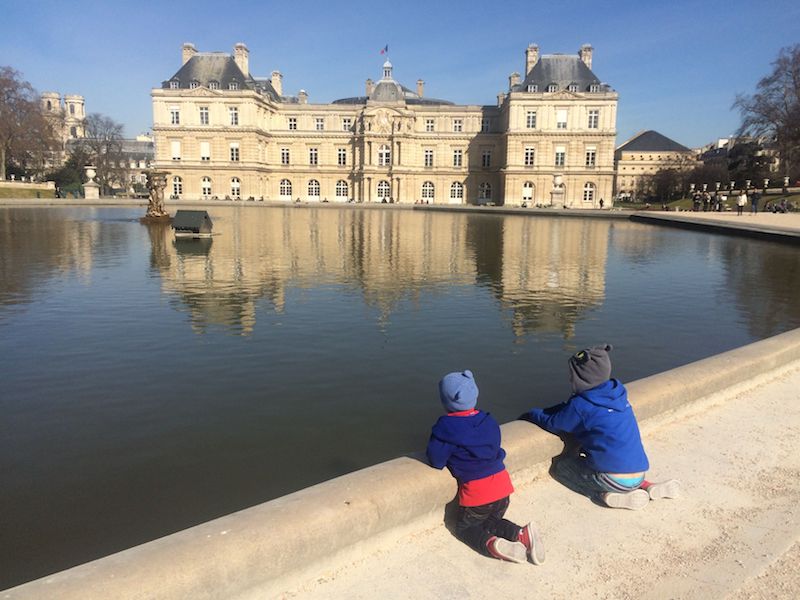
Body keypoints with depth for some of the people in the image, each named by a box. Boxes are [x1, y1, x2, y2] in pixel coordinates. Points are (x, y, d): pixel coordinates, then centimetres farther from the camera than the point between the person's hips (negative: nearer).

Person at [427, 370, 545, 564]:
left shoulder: (445, 427, -14)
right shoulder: (488, 421, 5)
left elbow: (436, 461, -12)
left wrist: (453, 455, 10)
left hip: (476, 492, -5)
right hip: (502, 486, 6)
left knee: (465, 528, 18)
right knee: (492, 521, 28)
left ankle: (493, 545, -13)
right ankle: (522, 535, -1)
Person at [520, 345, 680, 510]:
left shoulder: (581, 405, -15)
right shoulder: (616, 393, 7)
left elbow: (552, 424, -2)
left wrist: (531, 413, 16)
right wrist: (542, 412, 16)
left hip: (615, 480, -7)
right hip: (638, 475, 7)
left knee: (563, 464, 14)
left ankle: (609, 495, -5)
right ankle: (644, 487, 13)